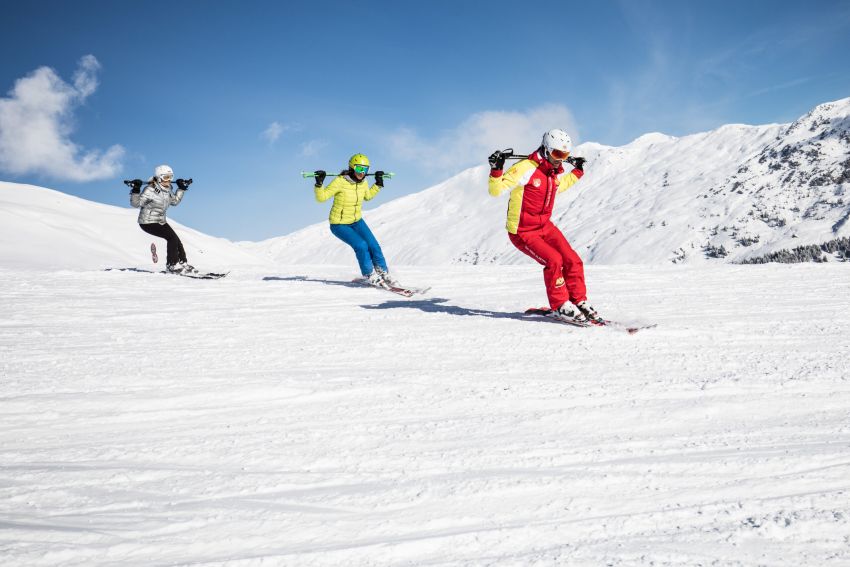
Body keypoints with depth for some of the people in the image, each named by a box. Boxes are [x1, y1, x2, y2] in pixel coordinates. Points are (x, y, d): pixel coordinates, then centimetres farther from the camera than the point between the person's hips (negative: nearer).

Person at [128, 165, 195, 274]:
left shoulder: (166, 190, 5)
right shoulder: (150, 190, -20)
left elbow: (175, 201, 23)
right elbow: (136, 203, -23)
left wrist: (182, 188, 20)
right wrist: (136, 190, -37)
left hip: (161, 221, 8)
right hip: (148, 222, -8)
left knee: (176, 240, 0)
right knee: (172, 237, -19)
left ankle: (183, 263, 10)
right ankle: (172, 265, -11)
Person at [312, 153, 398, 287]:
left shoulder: (363, 183, -4)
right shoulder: (340, 182, -23)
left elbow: (368, 196, 18)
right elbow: (321, 197, -21)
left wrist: (378, 184, 11)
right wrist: (319, 183, -36)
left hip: (357, 221, 6)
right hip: (339, 224, -6)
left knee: (374, 246, -6)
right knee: (361, 246, -21)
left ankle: (384, 274, 11)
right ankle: (370, 275, -2)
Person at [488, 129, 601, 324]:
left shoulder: (555, 171, 4)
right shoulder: (526, 168, -21)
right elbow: (495, 190, -23)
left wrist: (577, 172, 28)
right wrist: (496, 170, -38)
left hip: (545, 226, 7)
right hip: (522, 232, -7)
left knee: (573, 260, -4)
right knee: (553, 260, -22)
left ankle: (579, 302, 15)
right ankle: (559, 306, -3)